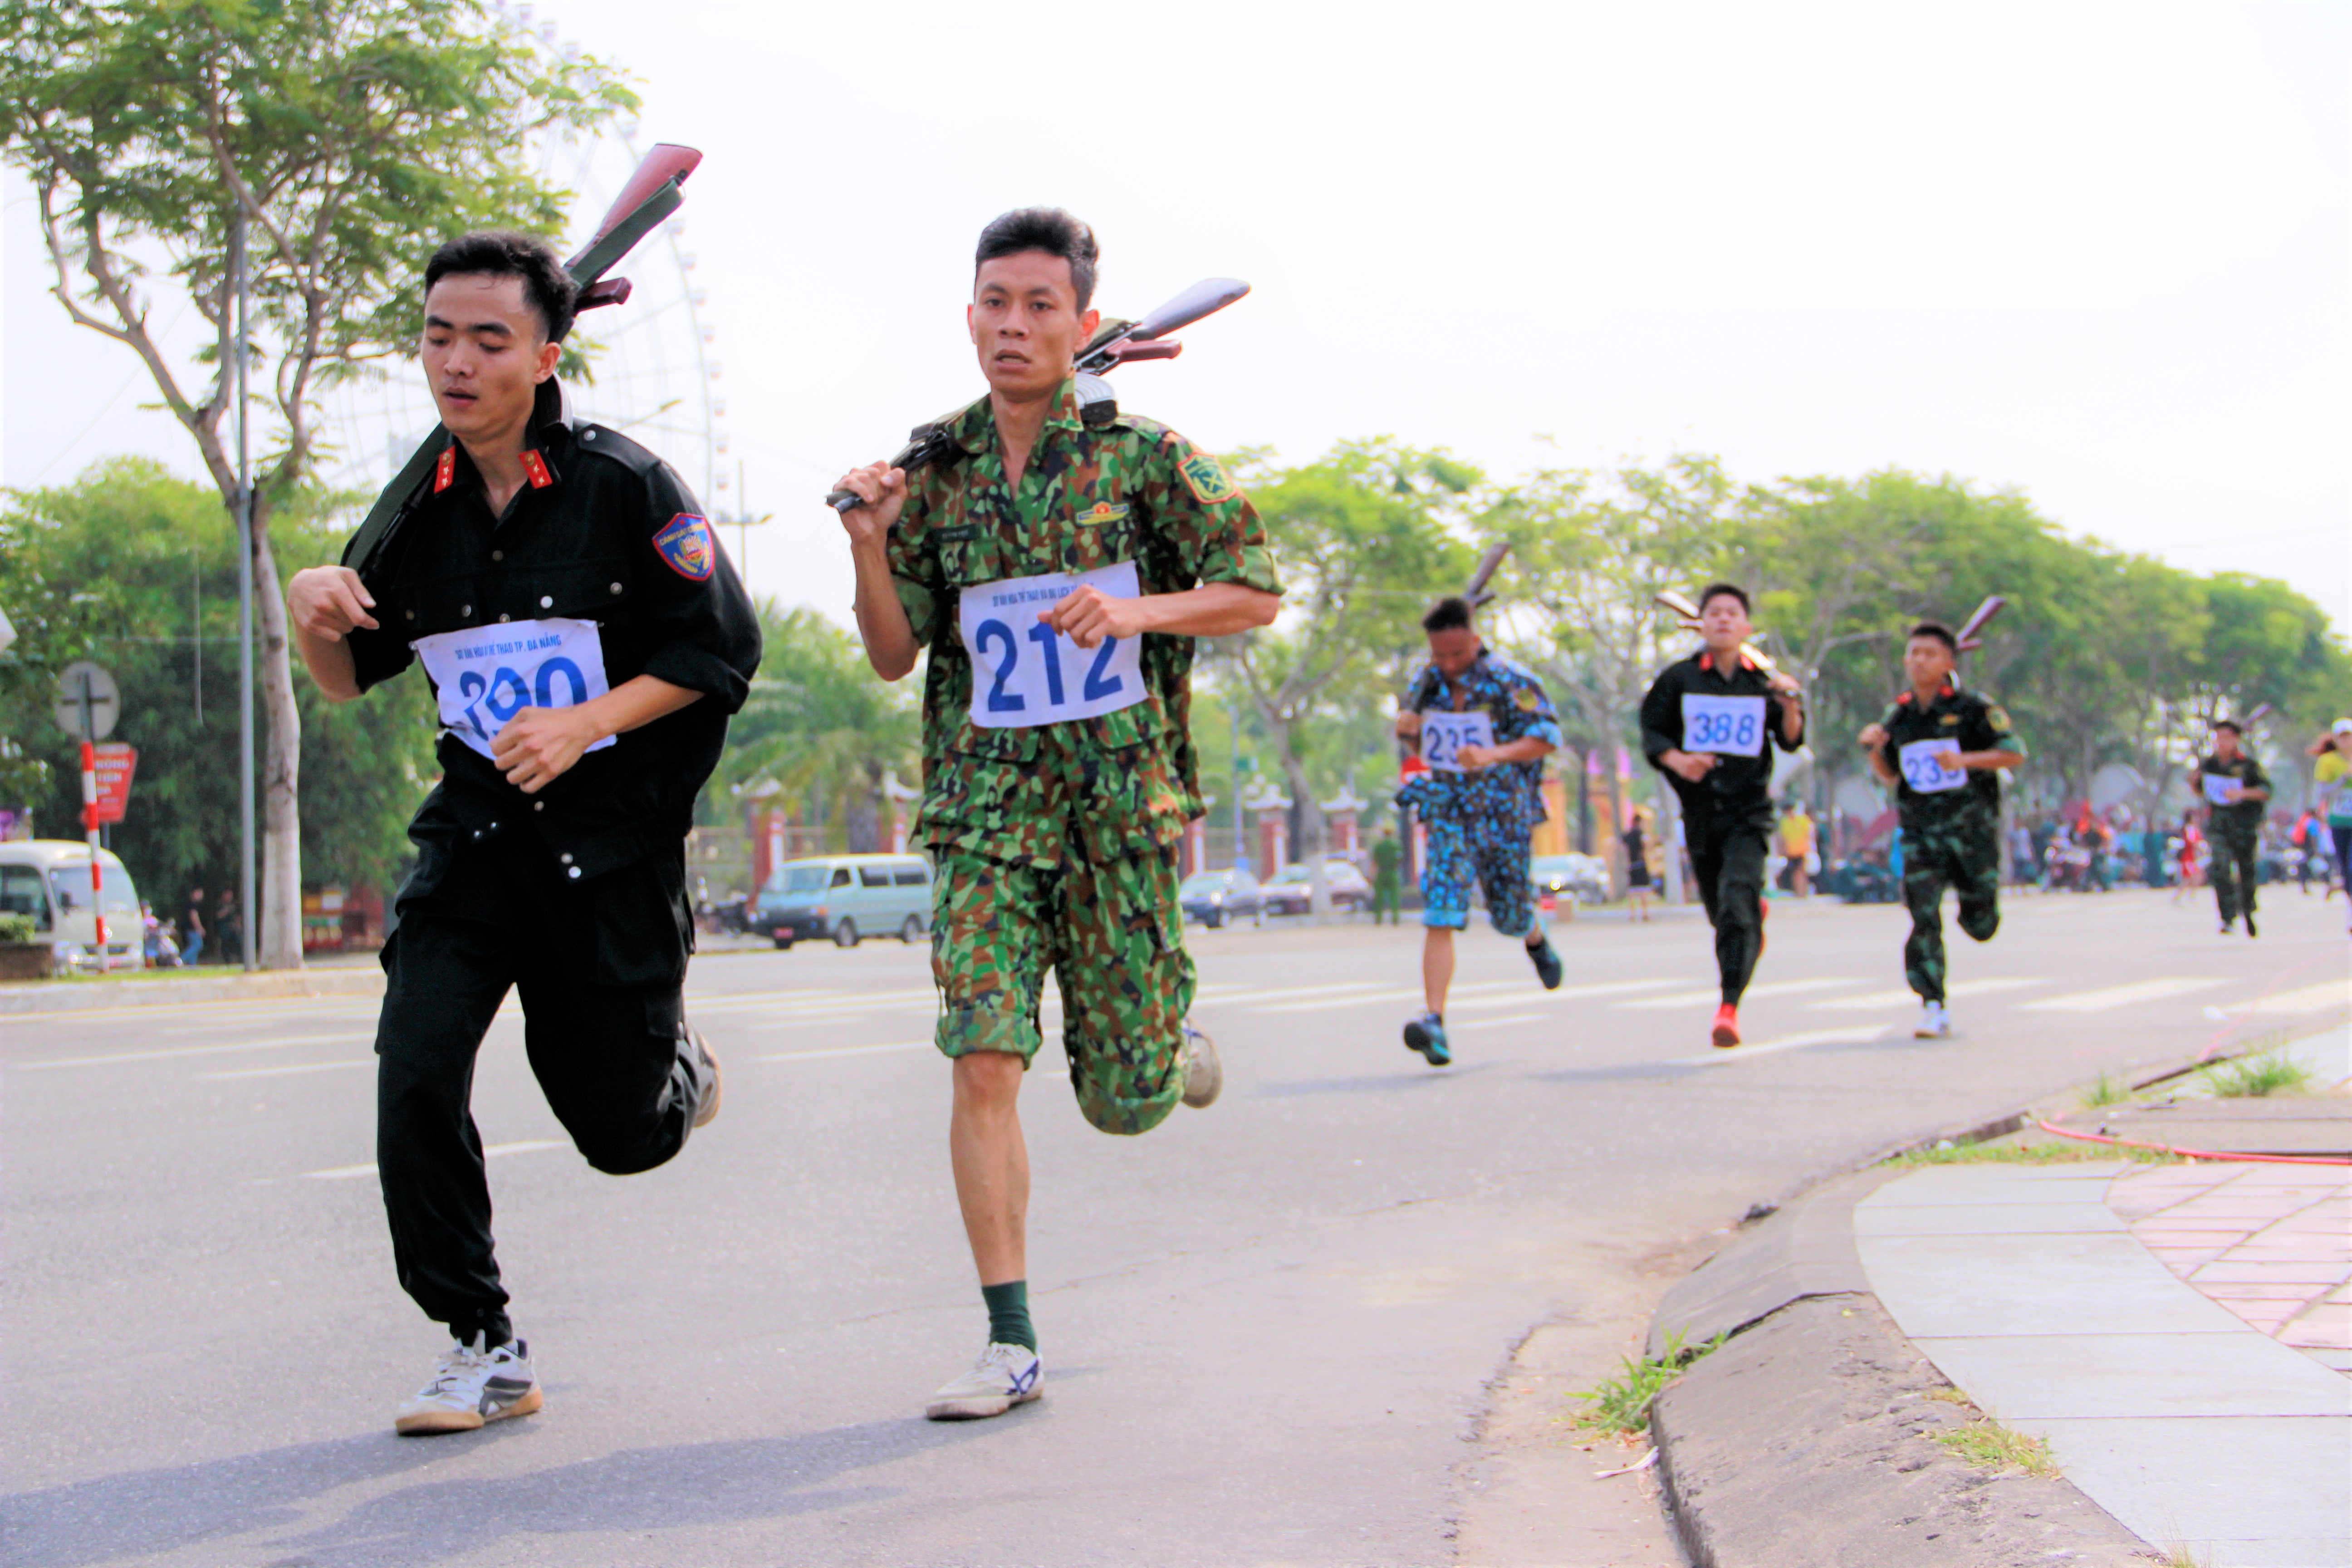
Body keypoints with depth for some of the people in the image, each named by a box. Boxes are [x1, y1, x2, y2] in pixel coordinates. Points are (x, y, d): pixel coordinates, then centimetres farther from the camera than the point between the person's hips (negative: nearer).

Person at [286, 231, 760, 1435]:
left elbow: (722, 650, -7)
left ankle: (678, 1064, 43)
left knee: (623, 1134, 5)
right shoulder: (418, 510, 2)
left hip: (616, 848, -3)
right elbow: (351, 679, 12)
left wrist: (587, 723, -19)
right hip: (473, 834, 3)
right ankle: (484, 1347, 1)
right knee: (415, 1075, -15)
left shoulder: (625, 486, -10)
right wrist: (314, 615, -10)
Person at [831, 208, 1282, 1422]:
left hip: (1122, 794, -1)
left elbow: (1257, 596, 2)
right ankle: (1010, 1342, -7)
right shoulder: (933, 474, 6)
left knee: (1125, 1101, 5)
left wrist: (1137, 609, -15)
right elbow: (895, 658, 9)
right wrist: (869, 549, -9)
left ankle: (1172, 1043, 44)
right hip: (985, 799, 1)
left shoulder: (1142, 457, -1)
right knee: (985, 1061, -13)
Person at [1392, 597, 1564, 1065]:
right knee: (1440, 916, -14)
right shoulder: (1425, 682, 5)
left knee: (1510, 916, 12)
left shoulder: (1510, 680, -11)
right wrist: (1405, 727, -6)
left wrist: (1494, 755, -31)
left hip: (1505, 815, -2)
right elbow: (1408, 728, 21)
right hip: (1449, 815, 2)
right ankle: (1433, 1019, -22)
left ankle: (1536, 940, 50)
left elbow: (1548, 737, -15)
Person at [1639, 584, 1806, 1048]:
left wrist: (1790, 708, -13)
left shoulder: (1763, 682, 3)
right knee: (1720, 910, 11)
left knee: (1738, 898, -20)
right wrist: (1677, 760, -17)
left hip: (1749, 807, -2)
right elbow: (1651, 732, 2)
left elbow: (1791, 741, 7)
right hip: (1699, 807, 2)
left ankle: (1729, 1008, -23)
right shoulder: (1678, 679, 3)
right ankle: (1756, 914, 49)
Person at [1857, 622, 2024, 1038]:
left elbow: (2014, 753, -11)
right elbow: (1889, 776, 17)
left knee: (1981, 925, 6)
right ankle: (1934, 1008, -10)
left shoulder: (1973, 707, -5)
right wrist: (1873, 751, -4)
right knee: (1923, 917, -12)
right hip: (1920, 830, 2)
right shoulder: (1899, 717, 7)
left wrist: (1964, 760, -25)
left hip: (1971, 826, -2)